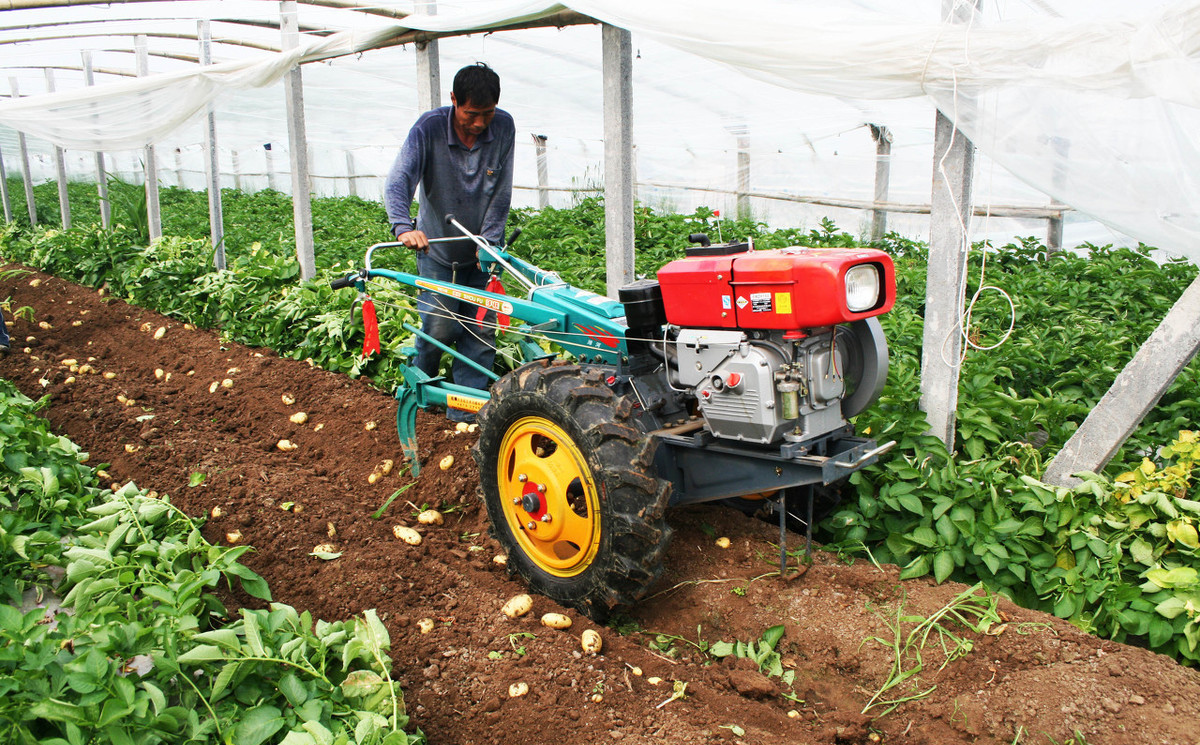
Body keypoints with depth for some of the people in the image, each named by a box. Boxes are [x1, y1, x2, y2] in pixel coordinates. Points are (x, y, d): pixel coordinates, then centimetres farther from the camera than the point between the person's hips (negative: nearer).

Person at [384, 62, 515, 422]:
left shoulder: (503, 127, -12)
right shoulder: (430, 127, -19)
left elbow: (501, 193, -8)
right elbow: (398, 180, -29)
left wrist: (489, 240, -14)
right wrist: (403, 226, -46)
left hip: (481, 251, 2)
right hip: (437, 250, -2)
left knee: (481, 329, -1)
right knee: (439, 327, -5)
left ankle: (466, 407, 12)